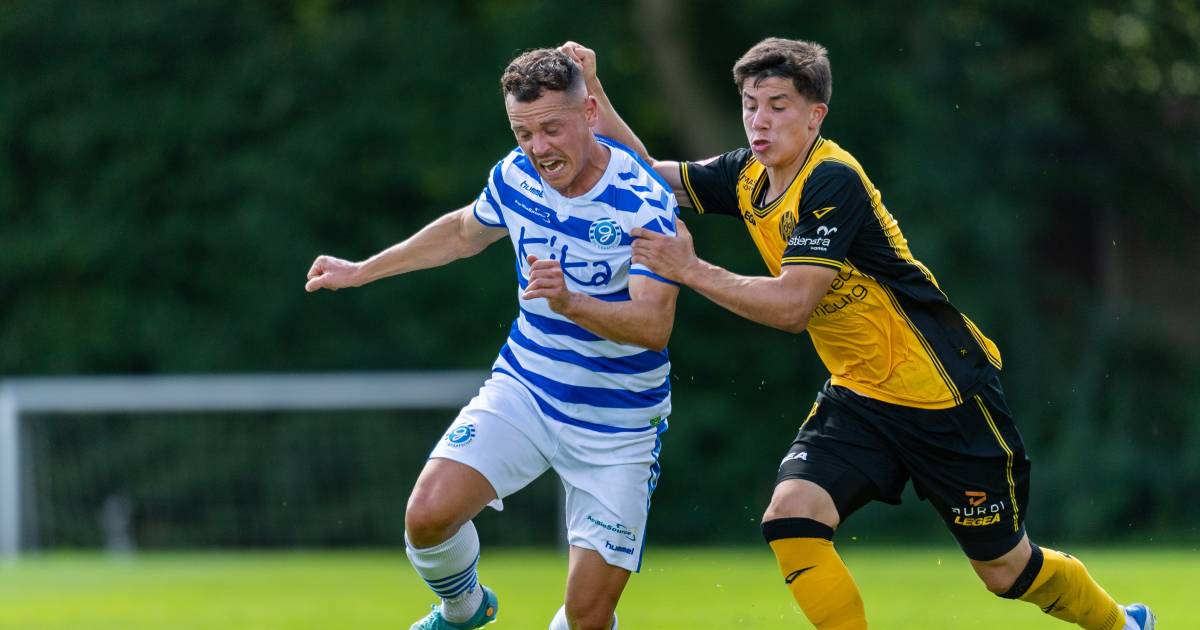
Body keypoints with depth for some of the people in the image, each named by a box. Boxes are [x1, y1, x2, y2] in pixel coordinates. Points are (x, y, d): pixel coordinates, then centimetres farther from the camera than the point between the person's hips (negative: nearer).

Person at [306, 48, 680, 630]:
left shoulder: (646, 204, -22)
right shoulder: (515, 175, -5)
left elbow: (655, 325, -31)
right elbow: (464, 232, 19)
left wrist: (571, 303, -47)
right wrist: (361, 271, 22)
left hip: (616, 425, -4)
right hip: (523, 387, 4)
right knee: (429, 514, -18)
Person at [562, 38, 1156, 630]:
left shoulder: (833, 181, -23)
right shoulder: (749, 177, 1)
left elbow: (792, 305, -29)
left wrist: (691, 270, -32)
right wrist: (594, 93, -6)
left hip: (944, 392, -7)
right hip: (858, 396, 7)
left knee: (1006, 569, 6)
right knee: (790, 520, -17)